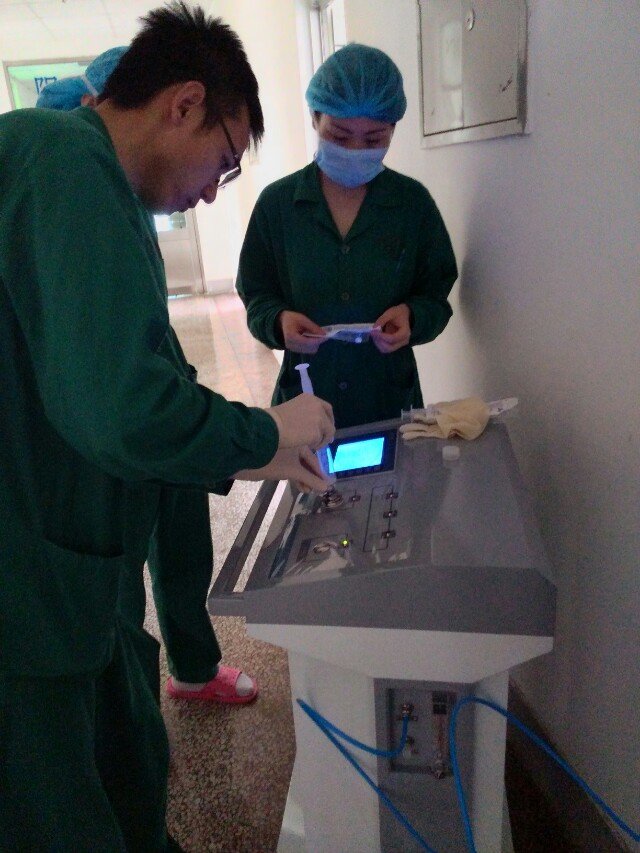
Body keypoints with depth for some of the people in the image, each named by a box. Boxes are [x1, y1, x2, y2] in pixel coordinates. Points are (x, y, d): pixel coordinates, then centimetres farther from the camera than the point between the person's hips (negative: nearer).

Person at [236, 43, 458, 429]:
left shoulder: (413, 202, -2)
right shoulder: (277, 203, -3)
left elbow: (435, 294, 3)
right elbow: (257, 296, 2)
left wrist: (412, 316, -17)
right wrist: (279, 321, -18)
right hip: (305, 397, 0)